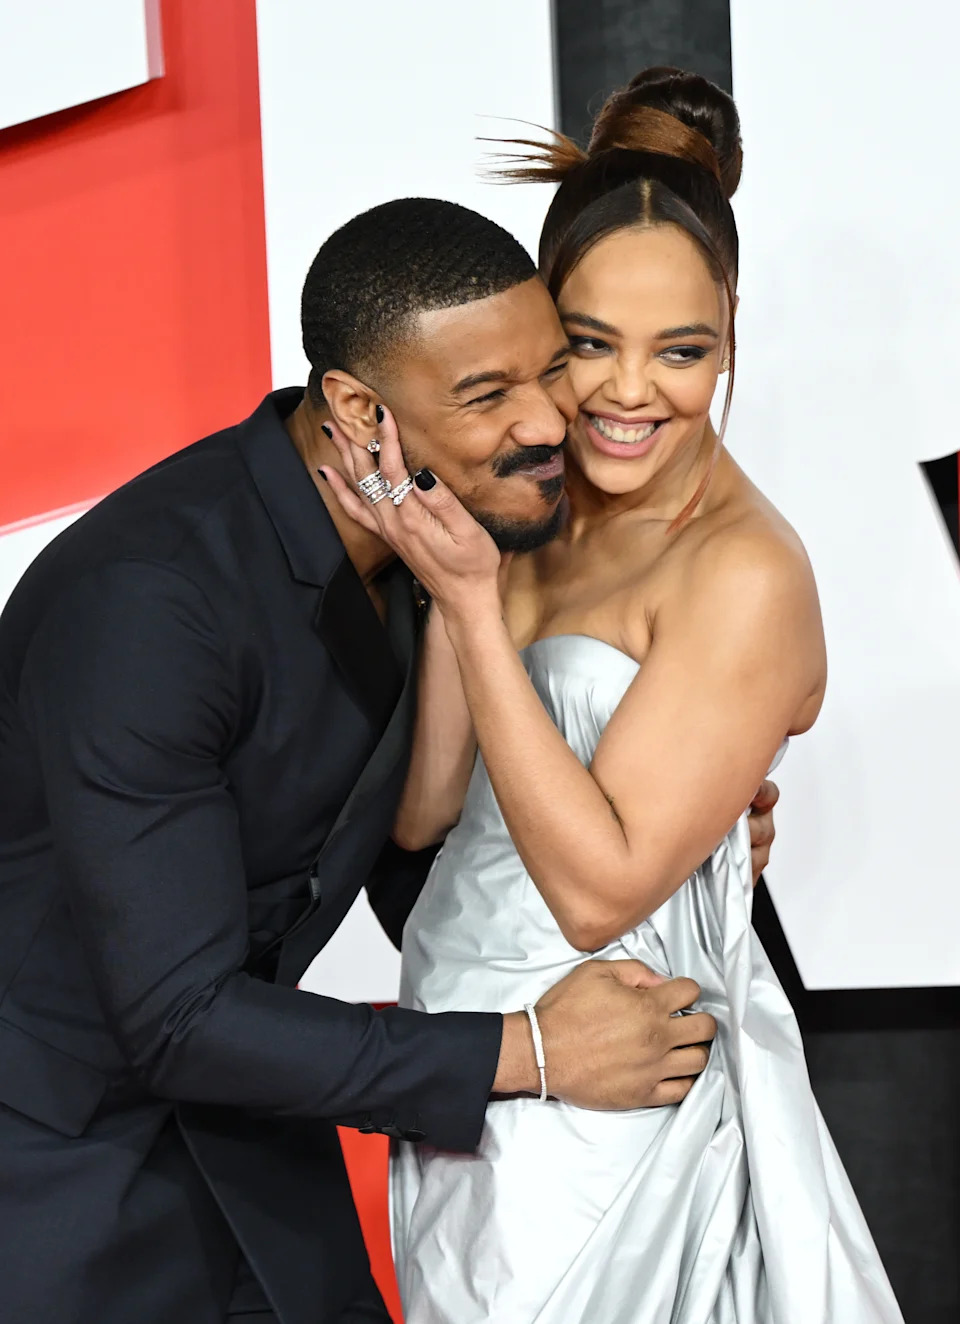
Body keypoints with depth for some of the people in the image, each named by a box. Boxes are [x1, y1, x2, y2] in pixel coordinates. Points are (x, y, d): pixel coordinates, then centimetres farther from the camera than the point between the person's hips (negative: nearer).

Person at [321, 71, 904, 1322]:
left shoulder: (747, 574, -20)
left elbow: (601, 888, -22)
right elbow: (425, 809, -2)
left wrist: (472, 603, -25)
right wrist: (451, 570, -13)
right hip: (467, 1067, 7)